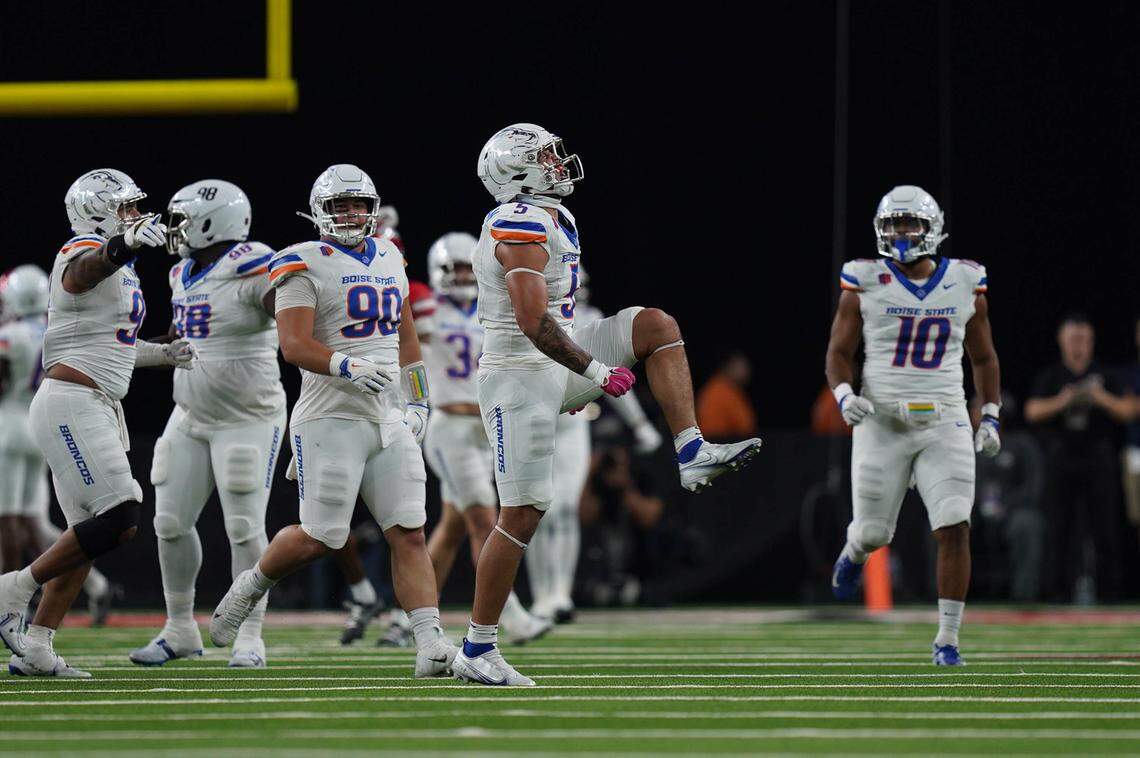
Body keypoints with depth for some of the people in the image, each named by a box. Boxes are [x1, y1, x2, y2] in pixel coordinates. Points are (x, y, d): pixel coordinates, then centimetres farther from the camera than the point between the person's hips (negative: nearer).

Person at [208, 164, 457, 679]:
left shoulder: (389, 260, 16)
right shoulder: (307, 266, -6)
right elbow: (294, 345, -17)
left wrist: (418, 401, 23)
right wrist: (347, 367, -32)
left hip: (390, 422, 6)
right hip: (332, 419, -6)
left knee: (409, 534, -5)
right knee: (318, 539, -4)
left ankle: (430, 644, -12)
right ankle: (251, 587, 24)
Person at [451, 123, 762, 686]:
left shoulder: (547, 218, 13)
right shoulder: (522, 228, -19)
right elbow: (533, 323, -27)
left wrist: (573, 383, 28)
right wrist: (594, 371, -21)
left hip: (553, 371, 9)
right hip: (519, 380, -9)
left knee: (656, 325, 1)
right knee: (522, 514, -8)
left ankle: (692, 455, -7)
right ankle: (477, 651, -2)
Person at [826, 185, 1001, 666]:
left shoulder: (965, 284, 3)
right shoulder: (865, 283, -2)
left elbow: (984, 359, 14)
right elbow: (839, 353, 3)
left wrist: (990, 417, 5)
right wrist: (845, 396, -16)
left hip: (944, 425, 1)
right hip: (883, 423, -1)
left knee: (955, 530, -13)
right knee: (874, 532, 8)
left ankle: (947, 639, -5)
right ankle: (855, 552, 47)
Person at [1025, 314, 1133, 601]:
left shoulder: (1106, 376, 11)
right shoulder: (1049, 377, 10)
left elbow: (1126, 411, 3)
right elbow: (1032, 411, -1)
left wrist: (1101, 398, -15)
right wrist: (1060, 402, -18)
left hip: (1098, 458, 0)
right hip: (1061, 457, 0)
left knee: (1104, 524, -5)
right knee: (1061, 525, -2)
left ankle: (1108, 586, -3)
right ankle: (1061, 585, 1)